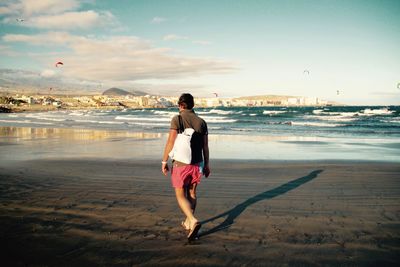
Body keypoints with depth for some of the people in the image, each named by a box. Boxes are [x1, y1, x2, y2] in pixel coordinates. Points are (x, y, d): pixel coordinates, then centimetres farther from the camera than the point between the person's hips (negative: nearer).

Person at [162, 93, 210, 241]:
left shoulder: (177, 119, -10)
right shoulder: (201, 122, 2)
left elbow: (171, 142, -15)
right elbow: (205, 146, 4)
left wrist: (164, 161, -7)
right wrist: (206, 165, 13)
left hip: (181, 163, -4)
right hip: (197, 163, 4)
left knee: (181, 196, 5)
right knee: (191, 193, 20)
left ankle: (193, 221, -15)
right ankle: (188, 222, 30)